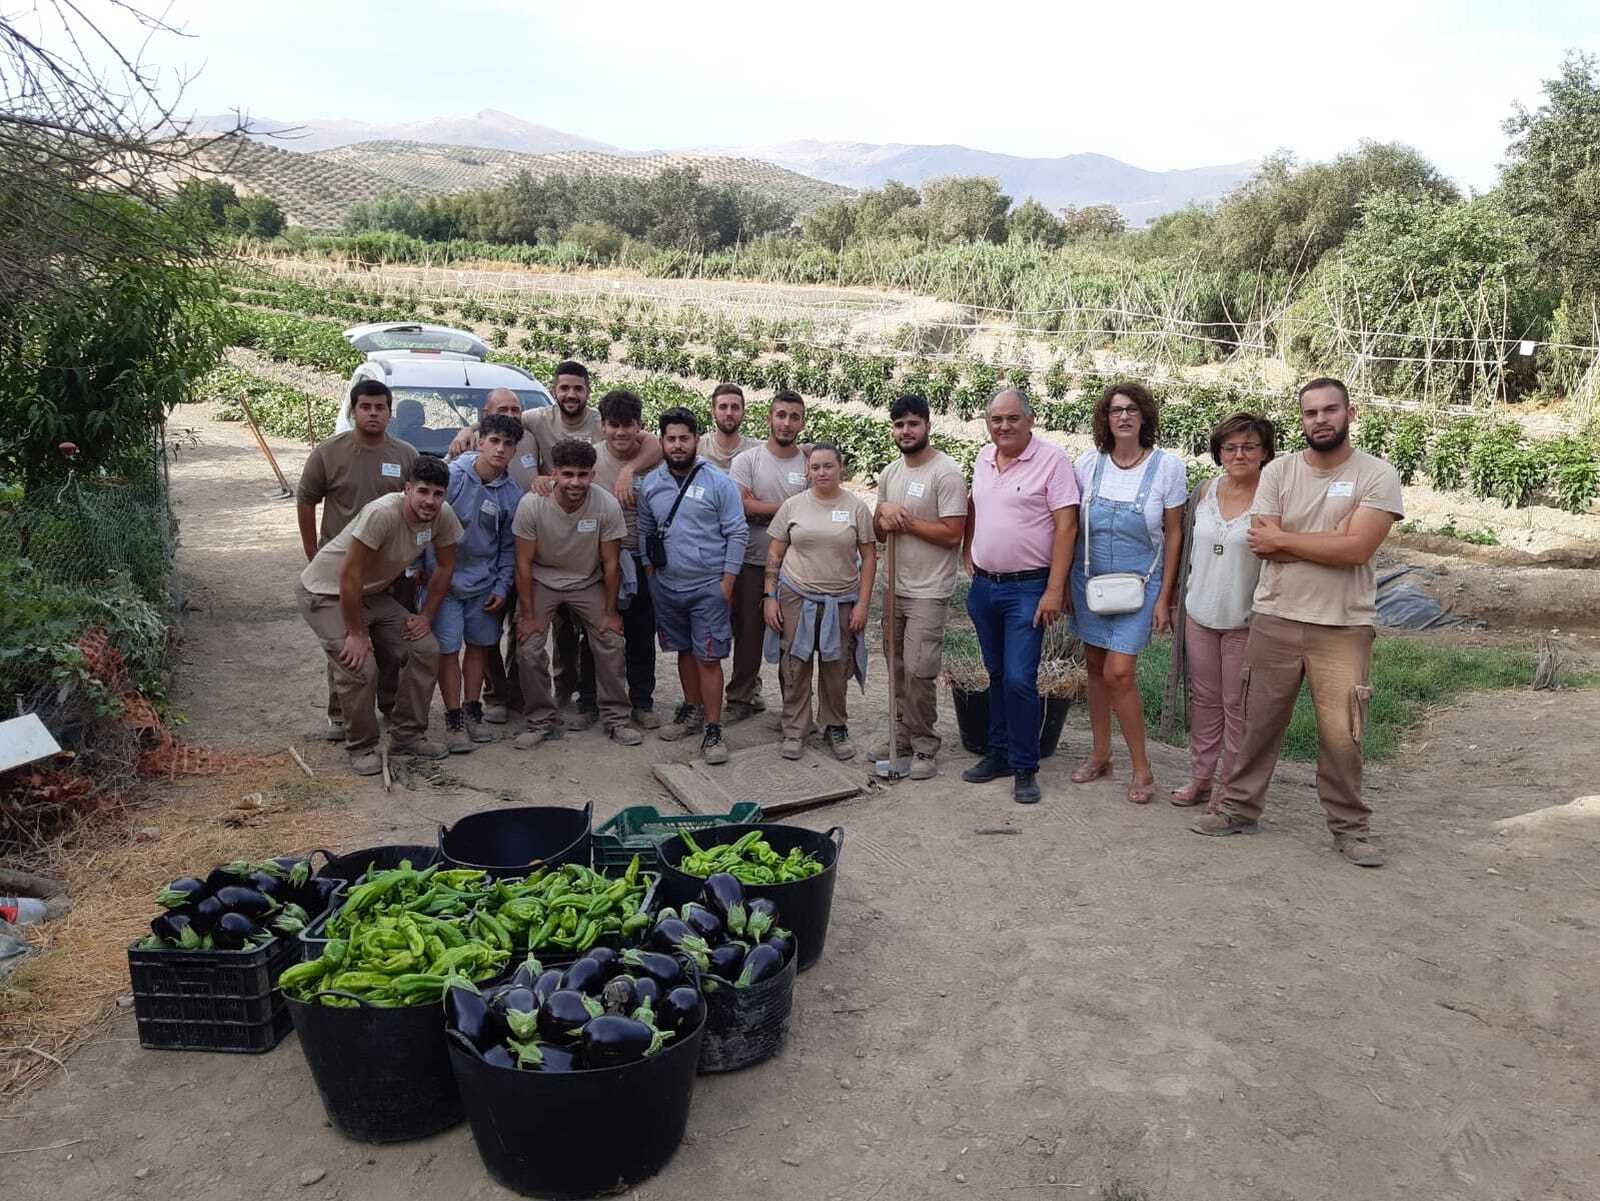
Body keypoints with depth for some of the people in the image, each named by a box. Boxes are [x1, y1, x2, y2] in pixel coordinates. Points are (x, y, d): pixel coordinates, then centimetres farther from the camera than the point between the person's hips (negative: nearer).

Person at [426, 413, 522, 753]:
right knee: (448, 648, -2)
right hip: (445, 579, -4)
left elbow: (508, 546, 6)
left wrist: (502, 588, 1)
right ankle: (453, 720, 8)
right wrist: (428, 571, -11)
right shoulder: (452, 476, -14)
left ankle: (472, 712, 27)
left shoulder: (512, 494, -3)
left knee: (480, 645, 12)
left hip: (485, 583, 4)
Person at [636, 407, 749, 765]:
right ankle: (692, 710, 32)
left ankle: (712, 729, 2)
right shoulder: (650, 483, 5)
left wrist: (727, 581, -11)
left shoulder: (718, 483, -9)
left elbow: (737, 533, -8)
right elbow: (645, 531, 15)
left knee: (708, 658, -4)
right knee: (685, 651, 17)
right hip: (666, 585, 5)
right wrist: (650, 572, 9)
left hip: (708, 587, -4)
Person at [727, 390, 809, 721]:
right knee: (748, 633, 8)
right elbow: (740, 506, -12)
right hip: (752, 563, -1)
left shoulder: (811, 465, 2)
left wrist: (761, 510, -10)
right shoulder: (746, 460, -1)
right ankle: (743, 697, 22)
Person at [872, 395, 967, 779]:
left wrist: (905, 521, -15)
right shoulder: (890, 473, 10)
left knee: (918, 671, -8)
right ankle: (905, 734, 27)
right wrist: (883, 513, -7)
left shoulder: (946, 472, -13)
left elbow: (952, 534, -19)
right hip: (895, 586, 7)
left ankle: (925, 747, 6)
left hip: (928, 591, -7)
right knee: (897, 666, 14)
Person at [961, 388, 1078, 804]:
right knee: (997, 675, 15)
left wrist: (1054, 590, -19)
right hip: (983, 585, 6)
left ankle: (1024, 768, 4)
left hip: (1027, 589, -6)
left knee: (1019, 679, -9)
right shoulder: (984, 458, 9)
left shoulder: (1051, 459, -12)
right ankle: (999, 753, 27)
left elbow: (1066, 526, -15)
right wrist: (967, 551, 13)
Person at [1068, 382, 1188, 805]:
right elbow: (1071, 525, 5)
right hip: (1089, 579, 4)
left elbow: (1174, 534, -5)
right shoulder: (1089, 462, -2)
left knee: (1118, 673, -11)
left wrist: (1164, 598, -7)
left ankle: (1141, 769, 4)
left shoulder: (1167, 466, -9)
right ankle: (1100, 754, 26)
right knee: (1095, 666, 11)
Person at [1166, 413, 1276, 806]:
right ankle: (1201, 776, 26)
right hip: (1199, 613, 5)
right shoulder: (1204, 492, 5)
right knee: (1204, 699, 14)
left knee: (1237, 705, 5)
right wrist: (1177, 603, 14)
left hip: (1244, 621, -5)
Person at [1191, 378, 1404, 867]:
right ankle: (1239, 808, 26)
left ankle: (1350, 826, 20)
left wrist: (1284, 539, -11)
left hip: (1344, 628, -2)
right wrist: (1331, 541, -12)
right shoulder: (1279, 471, 2)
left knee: (1341, 734, 3)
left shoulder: (1378, 475, -5)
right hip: (1275, 620, 2)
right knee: (1259, 721, 12)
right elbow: (1262, 545, -8)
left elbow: (1357, 550, -17)